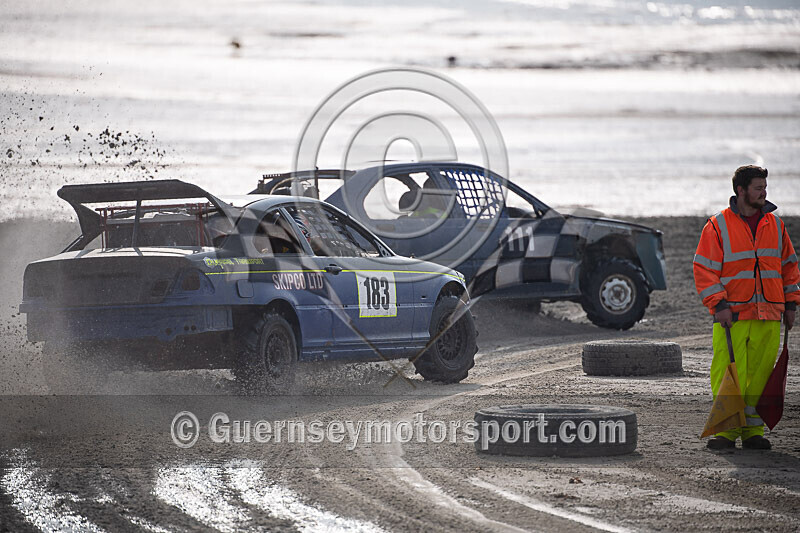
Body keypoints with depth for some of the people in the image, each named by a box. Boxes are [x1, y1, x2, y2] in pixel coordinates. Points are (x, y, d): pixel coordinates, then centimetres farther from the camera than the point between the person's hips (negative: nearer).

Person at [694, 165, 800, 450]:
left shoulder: (775, 224, 11)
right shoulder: (718, 226, -1)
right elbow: (704, 269, -3)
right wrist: (719, 305, -12)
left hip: (768, 316, 4)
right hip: (732, 315, -4)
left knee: (761, 375, 4)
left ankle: (753, 431, 11)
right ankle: (726, 431, -1)